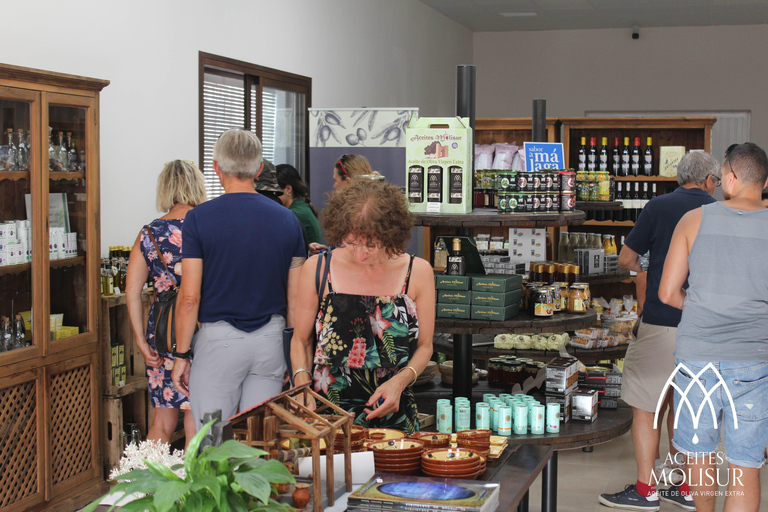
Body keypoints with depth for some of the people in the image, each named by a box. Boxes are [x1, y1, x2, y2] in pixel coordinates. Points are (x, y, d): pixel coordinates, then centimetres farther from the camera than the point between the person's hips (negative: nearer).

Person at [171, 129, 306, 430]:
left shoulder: (200, 219, -8)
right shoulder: (287, 219, 3)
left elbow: (190, 298, -10)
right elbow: (295, 298, 5)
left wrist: (182, 354, 0)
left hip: (218, 338, -3)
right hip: (270, 339, 4)